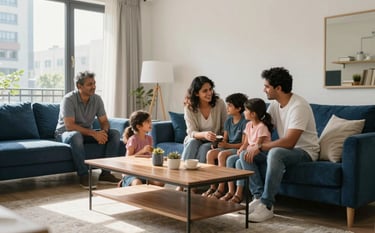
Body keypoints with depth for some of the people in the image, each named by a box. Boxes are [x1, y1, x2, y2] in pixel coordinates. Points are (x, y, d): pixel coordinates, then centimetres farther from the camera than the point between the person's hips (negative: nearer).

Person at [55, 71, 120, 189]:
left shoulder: (97, 99, -4)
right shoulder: (69, 99, -21)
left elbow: (104, 121, -1)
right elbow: (69, 126, -29)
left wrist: (104, 132, -26)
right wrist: (94, 133, -35)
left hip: (88, 133, 6)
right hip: (66, 133, -5)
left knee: (115, 133, -14)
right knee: (76, 135, -41)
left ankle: (105, 173, -15)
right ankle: (83, 176, -32)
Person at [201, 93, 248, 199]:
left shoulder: (245, 122, -11)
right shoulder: (228, 120, 12)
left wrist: (227, 145, -24)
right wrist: (218, 142, -7)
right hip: (228, 147, 7)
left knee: (222, 154, -31)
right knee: (210, 153, -17)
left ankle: (221, 189, -23)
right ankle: (212, 186, -14)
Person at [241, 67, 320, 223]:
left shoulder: (299, 106, -23)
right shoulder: (274, 104, 4)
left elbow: (289, 142, -30)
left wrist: (260, 147, -26)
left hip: (305, 151, -8)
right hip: (285, 149, 8)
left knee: (275, 153, -39)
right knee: (246, 155, -9)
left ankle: (266, 206, -30)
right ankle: (258, 197, -12)